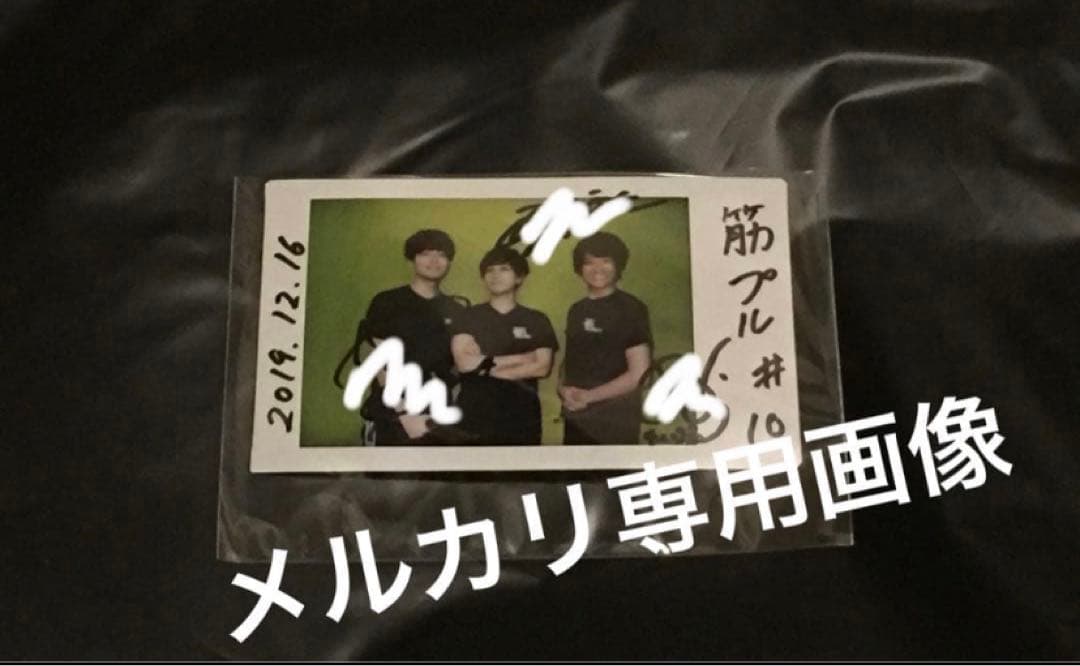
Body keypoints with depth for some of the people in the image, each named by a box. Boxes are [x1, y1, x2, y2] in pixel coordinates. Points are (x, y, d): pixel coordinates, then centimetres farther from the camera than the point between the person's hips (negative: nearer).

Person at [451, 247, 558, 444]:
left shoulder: (537, 321, 8)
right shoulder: (469, 317, 6)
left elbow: (542, 367, -5)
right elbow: (464, 362, -9)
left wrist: (484, 365, -8)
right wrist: (522, 358, -6)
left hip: (521, 419, 1)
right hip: (474, 418, -1)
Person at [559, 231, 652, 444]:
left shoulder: (631, 309, -6)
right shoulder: (576, 311, 14)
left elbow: (639, 373, -11)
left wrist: (588, 396, -13)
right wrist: (564, 390, -5)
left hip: (615, 422, -6)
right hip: (576, 420, 7)